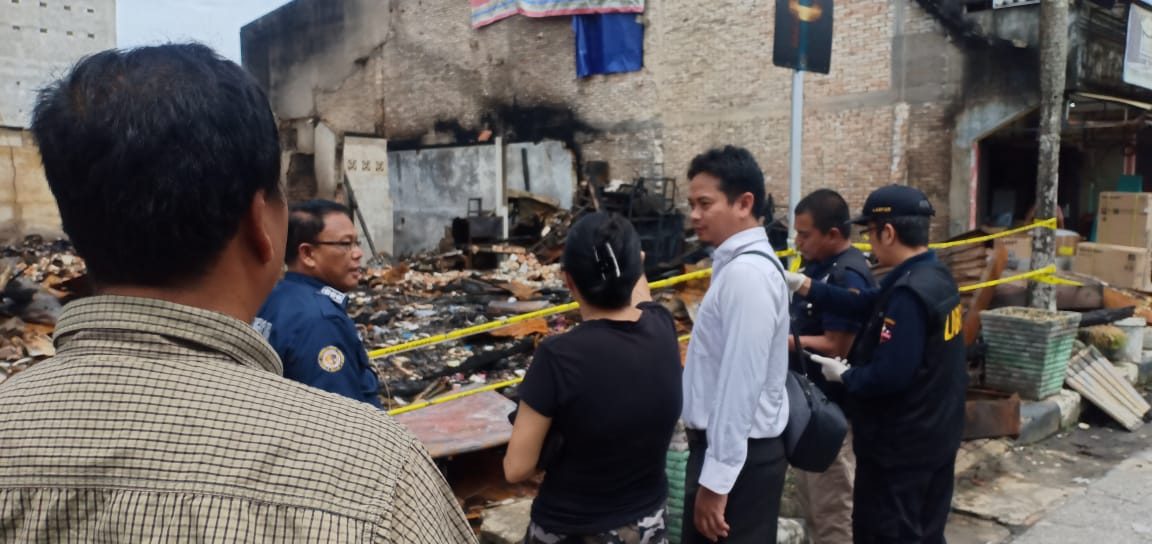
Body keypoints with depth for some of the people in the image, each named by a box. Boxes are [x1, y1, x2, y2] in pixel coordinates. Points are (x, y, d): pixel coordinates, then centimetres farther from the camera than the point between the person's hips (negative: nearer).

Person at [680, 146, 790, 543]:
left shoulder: (746, 273, -21)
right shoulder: (739, 264, 10)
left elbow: (741, 384, -24)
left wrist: (716, 479, -21)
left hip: (739, 456, -9)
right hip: (733, 447, 9)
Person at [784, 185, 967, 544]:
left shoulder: (909, 293, -26)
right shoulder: (936, 277, 5)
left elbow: (889, 376, -30)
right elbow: (866, 304, 3)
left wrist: (844, 375, -11)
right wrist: (802, 285, -3)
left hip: (900, 444, -10)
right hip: (934, 436, 10)